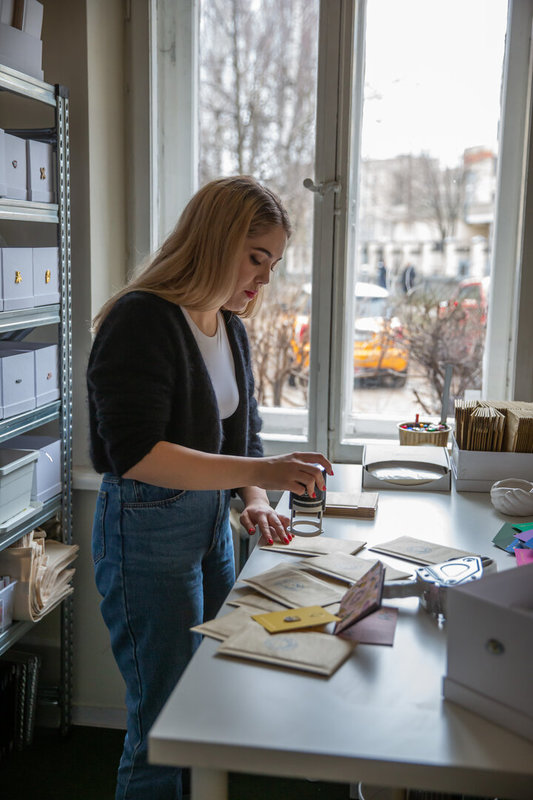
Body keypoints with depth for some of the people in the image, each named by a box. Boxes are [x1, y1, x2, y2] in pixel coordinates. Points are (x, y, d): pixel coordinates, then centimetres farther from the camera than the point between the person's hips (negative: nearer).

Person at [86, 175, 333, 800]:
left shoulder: (230, 327, 9)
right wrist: (259, 473, -30)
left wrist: (255, 502, -1)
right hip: (147, 535, -8)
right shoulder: (141, 320, -17)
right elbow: (135, 453, -26)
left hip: (211, 526, 8)